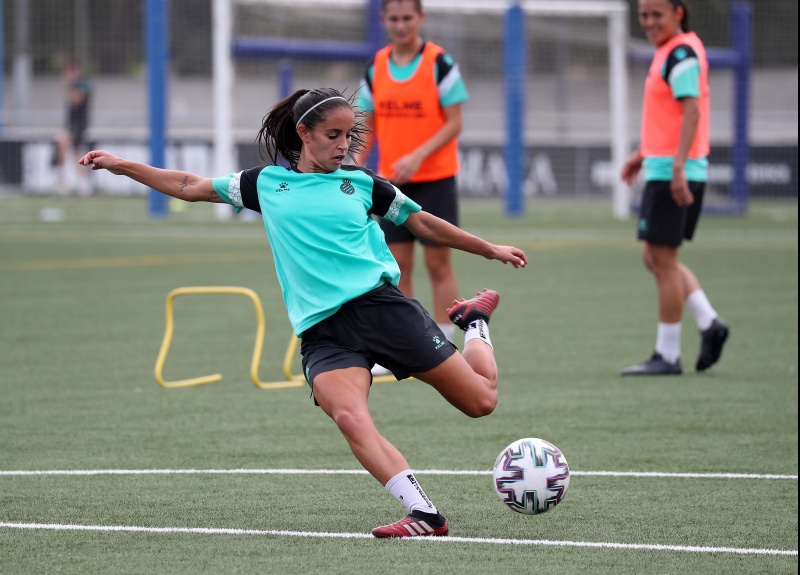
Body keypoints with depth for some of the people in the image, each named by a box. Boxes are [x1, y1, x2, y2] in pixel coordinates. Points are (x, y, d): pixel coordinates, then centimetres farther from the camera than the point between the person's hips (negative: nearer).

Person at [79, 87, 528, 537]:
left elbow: (423, 223, 21)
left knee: (480, 400, -3)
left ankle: (474, 322, 30)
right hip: (322, 330, 0)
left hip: (380, 304, 0)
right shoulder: (267, 183, 13)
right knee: (349, 416, -32)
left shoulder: (361, 182, 11)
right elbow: (190, 187, 22)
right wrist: (121, 166, 21)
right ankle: (424, 514, -34)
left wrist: (490, 250, 25)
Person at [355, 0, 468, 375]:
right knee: (397, 265, 4)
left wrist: (417, 157, -22)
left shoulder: (439, 63, -8)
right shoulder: (376, 67, 5)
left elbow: (453, 123, -10)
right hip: (391, 181, 4)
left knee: (438, 263, 0)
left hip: (434, 178, -4)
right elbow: (370, 126, 11)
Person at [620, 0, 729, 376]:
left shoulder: (681, 53, -13)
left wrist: (677, 166, -28)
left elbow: (691, 110, -22)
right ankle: (708, 322, 8)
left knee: (663, 261, -4)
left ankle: (667, 356, 1)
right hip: (663, 168, 10)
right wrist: (644, 153, 28)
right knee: (655, 259, 14)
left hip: (672, 174, -10)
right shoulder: (671, 51, 17)